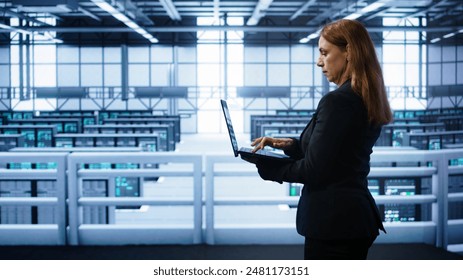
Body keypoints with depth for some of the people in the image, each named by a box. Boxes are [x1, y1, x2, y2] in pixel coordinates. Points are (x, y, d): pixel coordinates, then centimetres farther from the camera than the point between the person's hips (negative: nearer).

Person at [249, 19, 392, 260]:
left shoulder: (336, 101, -18)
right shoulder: (367, 101, 10)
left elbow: (312, 170, -18)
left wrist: (268, 168, -3)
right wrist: (290, 145, 9)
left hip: (332, 222, -9)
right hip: (358, 215, 9)